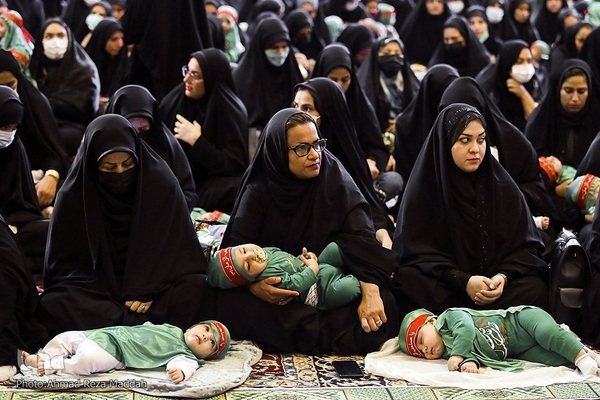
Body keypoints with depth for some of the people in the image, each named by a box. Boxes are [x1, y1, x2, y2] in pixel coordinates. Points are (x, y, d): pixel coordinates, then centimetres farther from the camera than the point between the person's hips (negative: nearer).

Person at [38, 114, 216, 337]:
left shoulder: (162, 183, -9)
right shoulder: (73, 195, -8)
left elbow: (179, 248, -5)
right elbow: (64, 261, -2)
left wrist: (150, 291, -18)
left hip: (153, 283, 0)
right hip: (95, 289, 0)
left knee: (196, 288, -29)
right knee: (52, 305, -30)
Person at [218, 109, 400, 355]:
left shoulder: (333, 176, -4)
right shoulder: (259, 189, -3)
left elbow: (361, 235, -15)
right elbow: (237, 248, -7)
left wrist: (370, 293, -31)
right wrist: (253, 284, -30)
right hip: (275, 288, 1)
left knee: (383, 305, -29)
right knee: (230, 305, -31)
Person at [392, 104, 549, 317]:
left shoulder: (503, 187, 3)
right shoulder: (423, 188, -3)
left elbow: (526, 245, 3)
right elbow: (417, 252, -7)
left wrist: (503, 276, -18)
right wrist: (463, 281, -21)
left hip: (495, 286, 2)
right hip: (443, 287, -2)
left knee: (535, 289, -26)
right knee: (411, 283, -32)